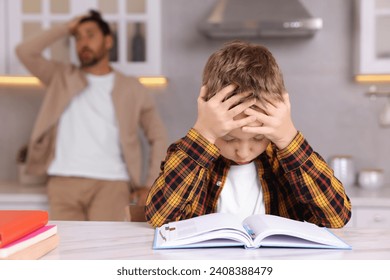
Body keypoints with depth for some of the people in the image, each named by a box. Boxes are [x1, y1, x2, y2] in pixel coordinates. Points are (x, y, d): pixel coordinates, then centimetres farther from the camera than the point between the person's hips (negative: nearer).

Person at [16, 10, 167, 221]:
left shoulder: (131, 88, 10)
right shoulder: (62, 77, 14)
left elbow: (158, 137, 10)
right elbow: (25, 52, -2)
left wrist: (151, 185, 2)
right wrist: (66, 28, 6)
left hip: (110, 183, -1)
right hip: (64, 183, 2)